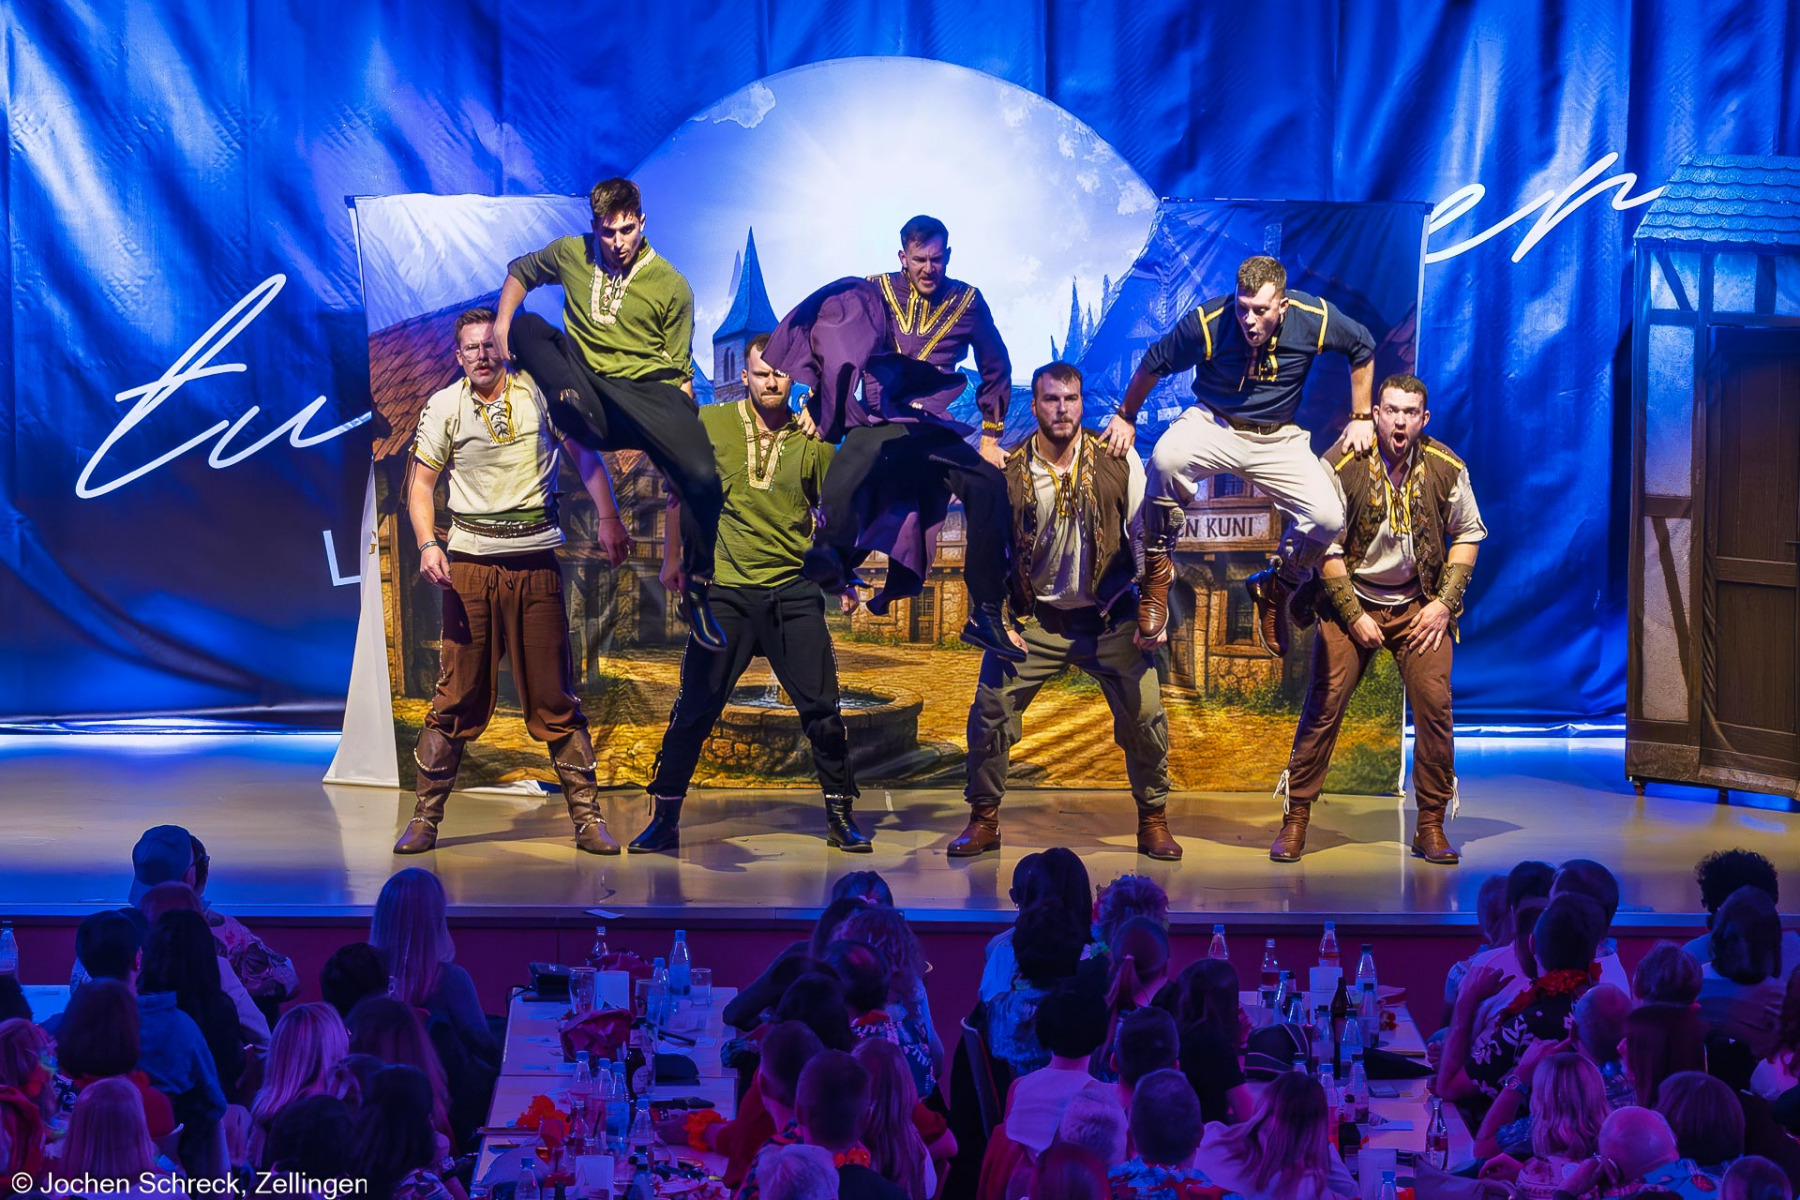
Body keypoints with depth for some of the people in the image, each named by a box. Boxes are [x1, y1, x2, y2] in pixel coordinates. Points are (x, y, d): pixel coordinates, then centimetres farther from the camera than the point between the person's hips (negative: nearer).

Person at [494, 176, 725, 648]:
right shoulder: (570, 254, 9)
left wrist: (686, 420, -6)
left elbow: (680, 369, 6)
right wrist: (503, 321, 7)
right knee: (526, 325, -17)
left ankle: (696, 592, -6)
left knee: (703, 477, -26)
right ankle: (577, 407, -39)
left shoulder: (671, 286, 3)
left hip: (647, 387, -2)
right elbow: (520, 271, 25)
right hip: (583, 374, 2)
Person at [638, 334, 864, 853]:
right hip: (726, 591, -1)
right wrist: (673, 557, 16)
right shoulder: (710, 425, 0)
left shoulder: (812, 441, 1)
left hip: (794, 593, 1)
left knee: (822, 709, 1)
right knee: (694, 709, 0)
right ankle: (664, 820, 11)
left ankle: (840, 817, 14)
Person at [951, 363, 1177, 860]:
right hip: (1035, 618, 0)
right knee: (989, 712, -7)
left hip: (1110, 617, 0)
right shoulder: (1007, 471, -6)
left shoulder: (1119, 463, -6)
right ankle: (984, 820, 11)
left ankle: (1153, 821, 14)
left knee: (1146, 717, -6)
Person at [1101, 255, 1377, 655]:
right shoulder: (1207, 322, -20)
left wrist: (1360, 418, 7)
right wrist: (1126, 416, 7)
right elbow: (1154, 363, -4)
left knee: (1328, 517, -18)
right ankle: (1157, 570, -13)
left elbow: (1362, 348, 4)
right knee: (1166, 458, -36)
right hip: (1213, 424, -2)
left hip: (1279, 438, 2)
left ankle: (1275, 589, 15)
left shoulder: (1315, 318, -16)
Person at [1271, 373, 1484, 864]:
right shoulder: (1344, 467, -13)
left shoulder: (1446, 468, -5)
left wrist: (1444, 603, -2)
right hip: (1351, 601, -2)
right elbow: (1327, 548, -7)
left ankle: (1431, 826, 4)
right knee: (1324, 705, -9)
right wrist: (1354, 616, -10)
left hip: (1418, 604, 2)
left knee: (1434, 706, -10)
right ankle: (1295, 820, 2)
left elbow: (1468, 534, 7)